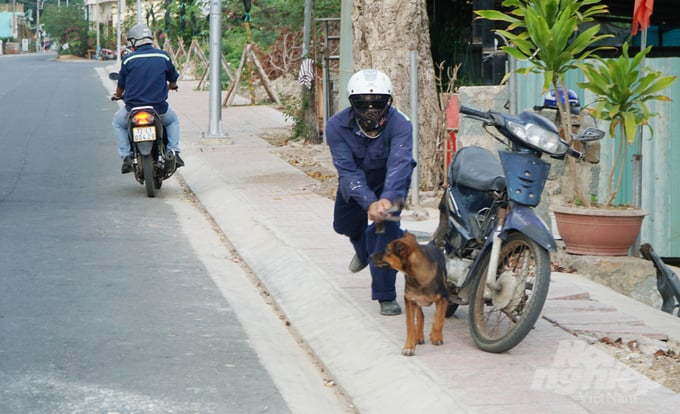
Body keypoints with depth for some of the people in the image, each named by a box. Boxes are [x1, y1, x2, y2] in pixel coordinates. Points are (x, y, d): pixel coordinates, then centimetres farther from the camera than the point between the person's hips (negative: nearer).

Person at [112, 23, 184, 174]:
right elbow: (173, 82, 15)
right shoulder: (163, 57, 1)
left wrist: (118, 94, 30)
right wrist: (170, 87, 40)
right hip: (159, 109, 1)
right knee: (173, 120, 33)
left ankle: (127, 156, 12)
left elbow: (120, 89, 6)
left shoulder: (128, 59, -4)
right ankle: (173, 152, 11)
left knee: (118, 122, 30)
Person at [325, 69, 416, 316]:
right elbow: (347, 170, -36)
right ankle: (364, 248, 55)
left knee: (386, 224, -22)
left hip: (390, 181, -3)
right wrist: (369, 203, -52)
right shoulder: (337, 126, -30)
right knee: (344, 224, 16)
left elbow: (399, 163, -49)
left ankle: (386, 296, -11)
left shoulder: (399, 124, -35)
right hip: (356, 181, 3)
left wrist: (388, 198, -67)